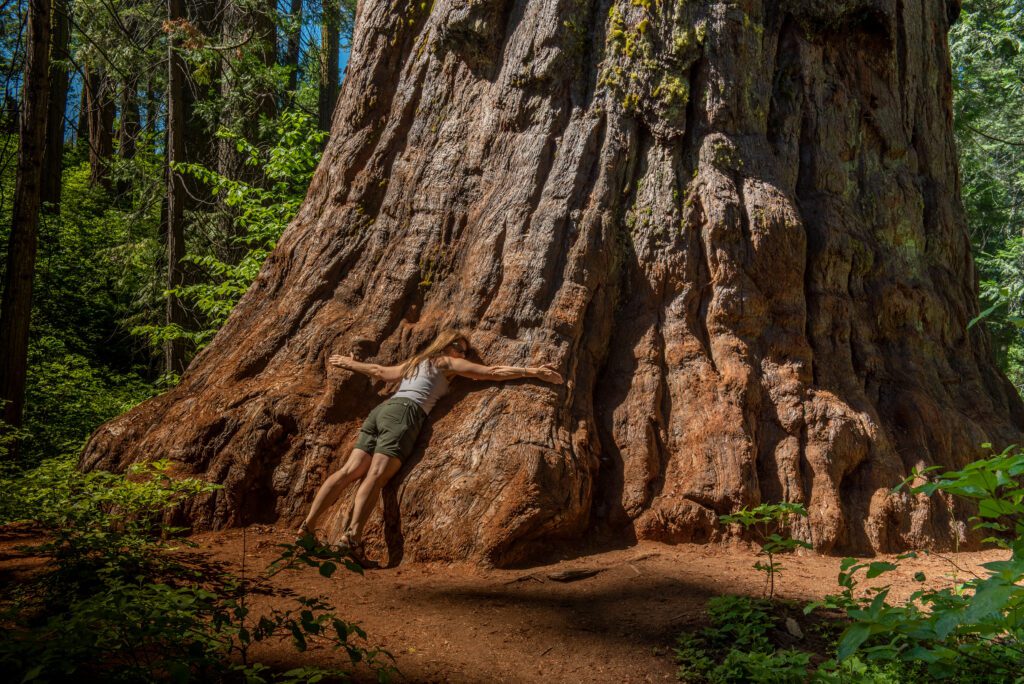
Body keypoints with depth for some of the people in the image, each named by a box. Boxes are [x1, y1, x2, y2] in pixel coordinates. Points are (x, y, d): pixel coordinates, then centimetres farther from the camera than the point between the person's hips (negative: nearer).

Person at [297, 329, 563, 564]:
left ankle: (308, 524, -15)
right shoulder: (447, 362, 14)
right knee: (376, 475, -21)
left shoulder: (413, 362, 32)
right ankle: (353, 535, -36)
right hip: (404, 412, -7)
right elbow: (492, 372, 11)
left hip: (381, 409, 7)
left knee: (351, 470, -5)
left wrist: (348, 363, 59)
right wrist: (533, 372, 13)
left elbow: (379, 371, 42)